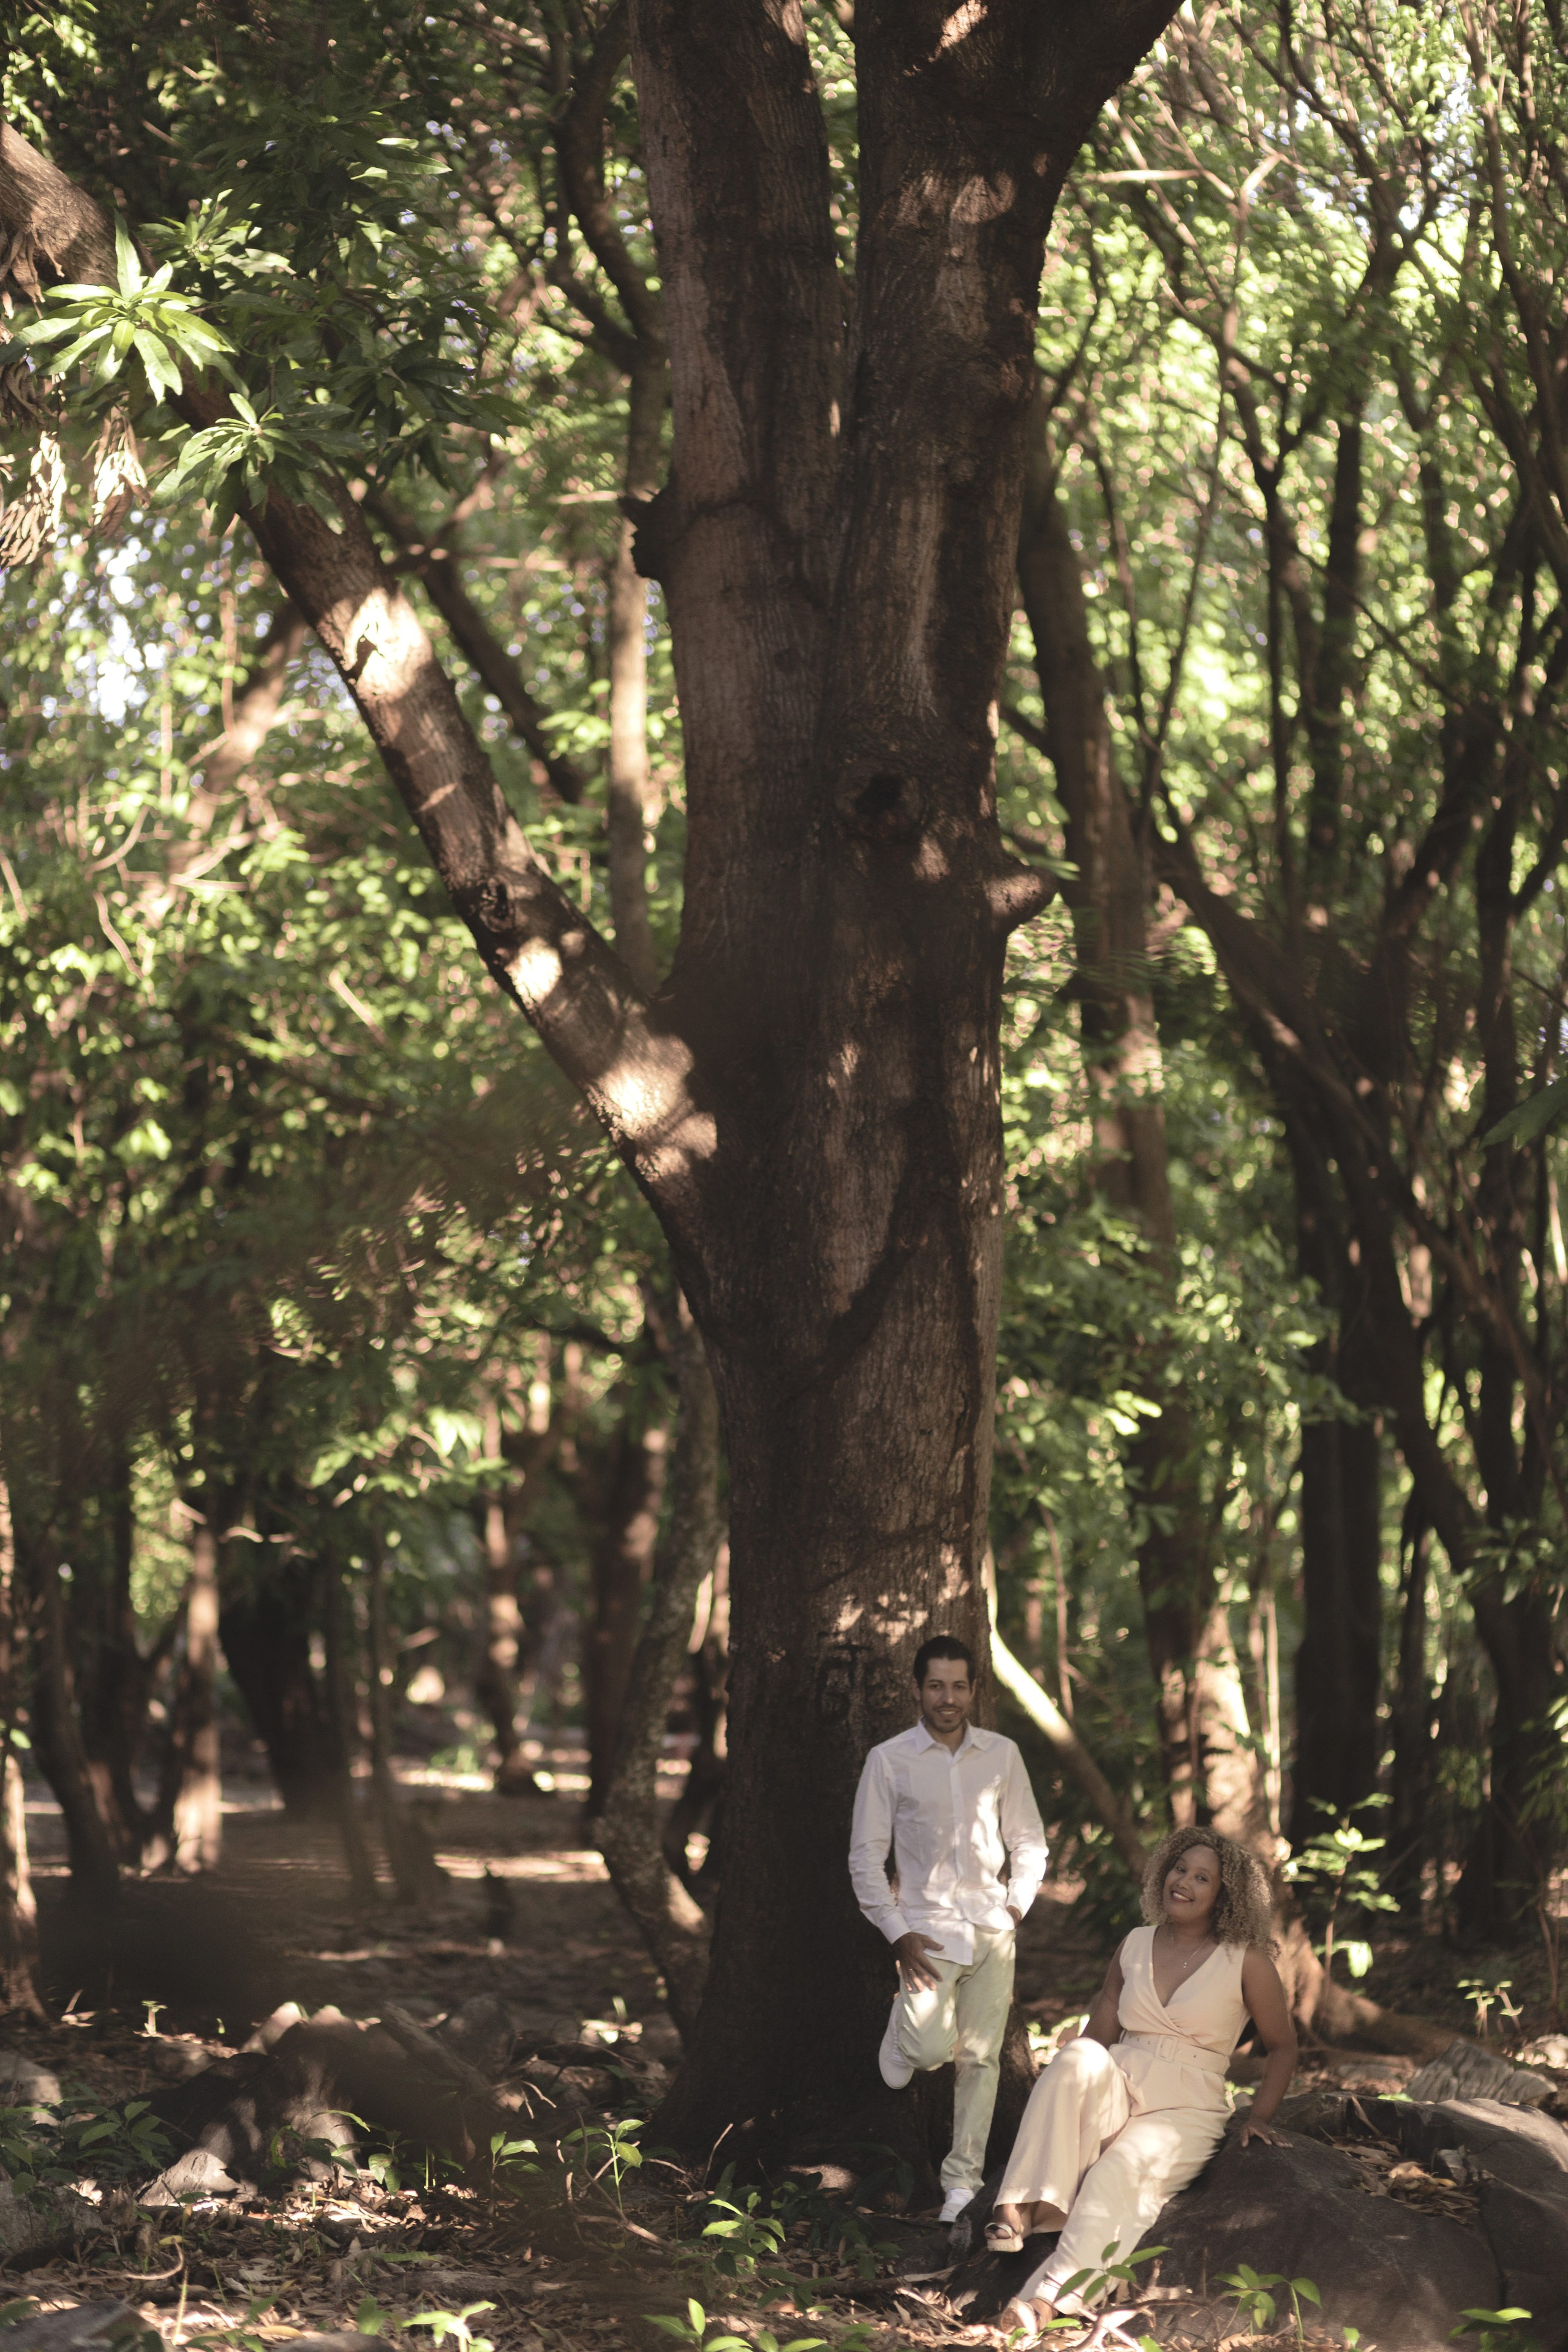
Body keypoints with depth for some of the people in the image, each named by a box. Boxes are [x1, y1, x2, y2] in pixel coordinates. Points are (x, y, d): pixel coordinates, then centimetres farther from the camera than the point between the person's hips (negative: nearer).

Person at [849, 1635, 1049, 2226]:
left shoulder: (1002, 1755, 8)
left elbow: (1028, 1841, 15)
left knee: (981, 2057, 1)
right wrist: (897, 1934, -8)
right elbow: (866, 1856, 0)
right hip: (928, 1926, -3)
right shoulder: (889, 1761, 0)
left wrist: (1017, 1904, 1)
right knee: (932, 2047, -19)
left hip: (991, 1929, 3)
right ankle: (903, 2028, 18)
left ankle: (963, 2182, 11)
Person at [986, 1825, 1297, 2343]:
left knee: (1122, 2169, -37)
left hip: (1184, 2114, -3)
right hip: (1115, 2100, 3)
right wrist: (1063, 2097, -3)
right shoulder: (1136, 1946, 13)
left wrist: (1259, 2115, -1)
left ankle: (1049, 2301, -53)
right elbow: (1099, 2032, 13)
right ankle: (1022, 2210, -42)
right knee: (1081, 2057, -33)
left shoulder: (1246, 1963, 2)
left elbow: (1282, 2046, 11)